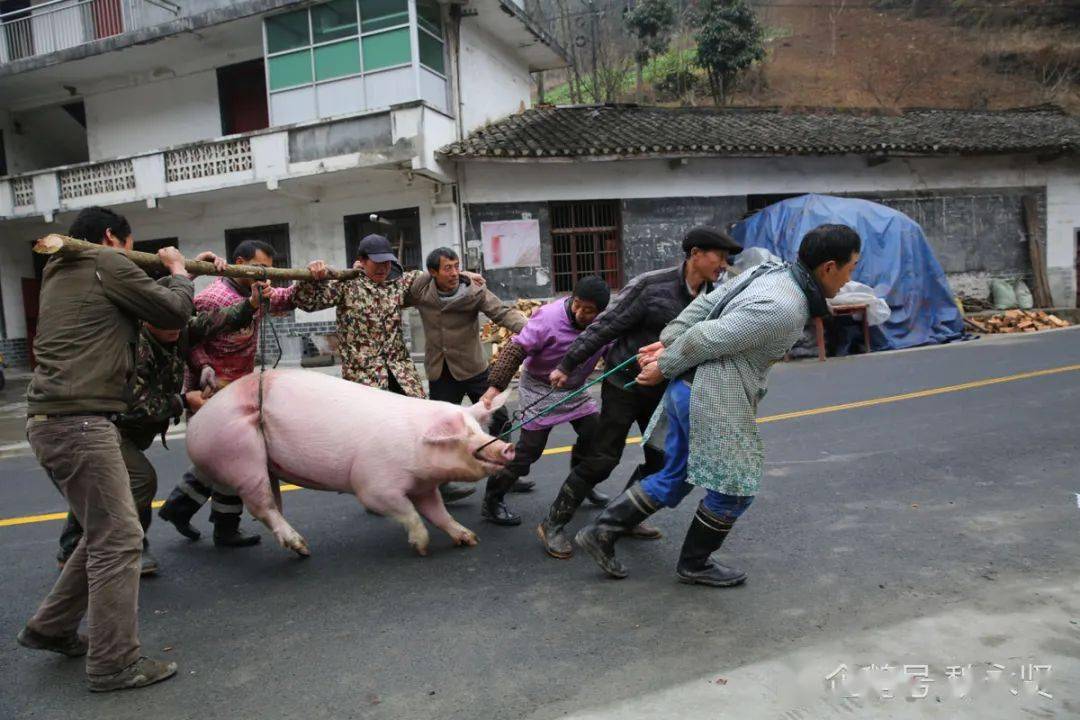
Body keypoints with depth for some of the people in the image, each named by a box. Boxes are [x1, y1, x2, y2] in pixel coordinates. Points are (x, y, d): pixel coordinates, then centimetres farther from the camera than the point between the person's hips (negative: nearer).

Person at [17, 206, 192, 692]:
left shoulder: (60, 273, 23)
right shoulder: (107, 263, -4)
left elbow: (125, 309, 26)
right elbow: (174, 311, -3)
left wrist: (186, 270, 21)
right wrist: (178, 271, 15)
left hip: (51, 419, 10)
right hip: (78, 420, -10)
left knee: (104, 532, 19)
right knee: (119, 539, -5)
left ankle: (51, 628, 28)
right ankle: (113, 663, 1)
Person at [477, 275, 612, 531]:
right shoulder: (548, 317, -28)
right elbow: (515, 350, -29)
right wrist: (494, 387, -35)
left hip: (575, 390, 6)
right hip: (540, 389, -6)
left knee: (594, 432, 8)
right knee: (530, 447, -8)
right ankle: (492, 502, 5)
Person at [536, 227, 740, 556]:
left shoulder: (714, 296, -1)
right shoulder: (651, 286, -19)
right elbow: (606, 326, -16)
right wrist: (567, 365, -14)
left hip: (664, 390, 7)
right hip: (625, 384, -6)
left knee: (662, 459, 10)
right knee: (602, 459, -3)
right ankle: (554, 524, 11)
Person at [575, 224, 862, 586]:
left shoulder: (770, 271, 7)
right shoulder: (783, 309, -22)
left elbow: (705, 303, 7)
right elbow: (708, 338, -21)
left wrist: (666, 341, 6)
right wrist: (664, 367, -7)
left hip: (688, 389, 10)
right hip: (713, 401, -9)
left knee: (675, 477, 20)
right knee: (735, 488, 11)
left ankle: (602, 531, 24)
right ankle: (694, 564, 31)